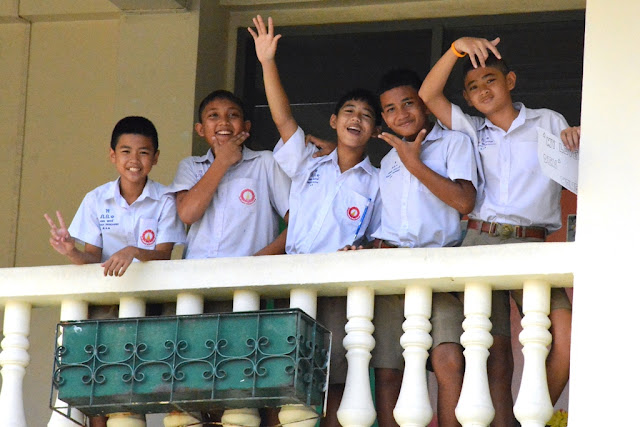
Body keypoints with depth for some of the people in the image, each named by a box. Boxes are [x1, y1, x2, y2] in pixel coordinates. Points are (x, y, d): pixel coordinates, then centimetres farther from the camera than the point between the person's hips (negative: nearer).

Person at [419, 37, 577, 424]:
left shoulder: (549, 122, 17)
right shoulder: (473, 131, 21)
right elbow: (428, 95, 9)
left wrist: (576, 141, -9)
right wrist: (457, 48, -1)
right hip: (482, 243, 2)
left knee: (565, 342, -20)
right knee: (495, 352, -7)